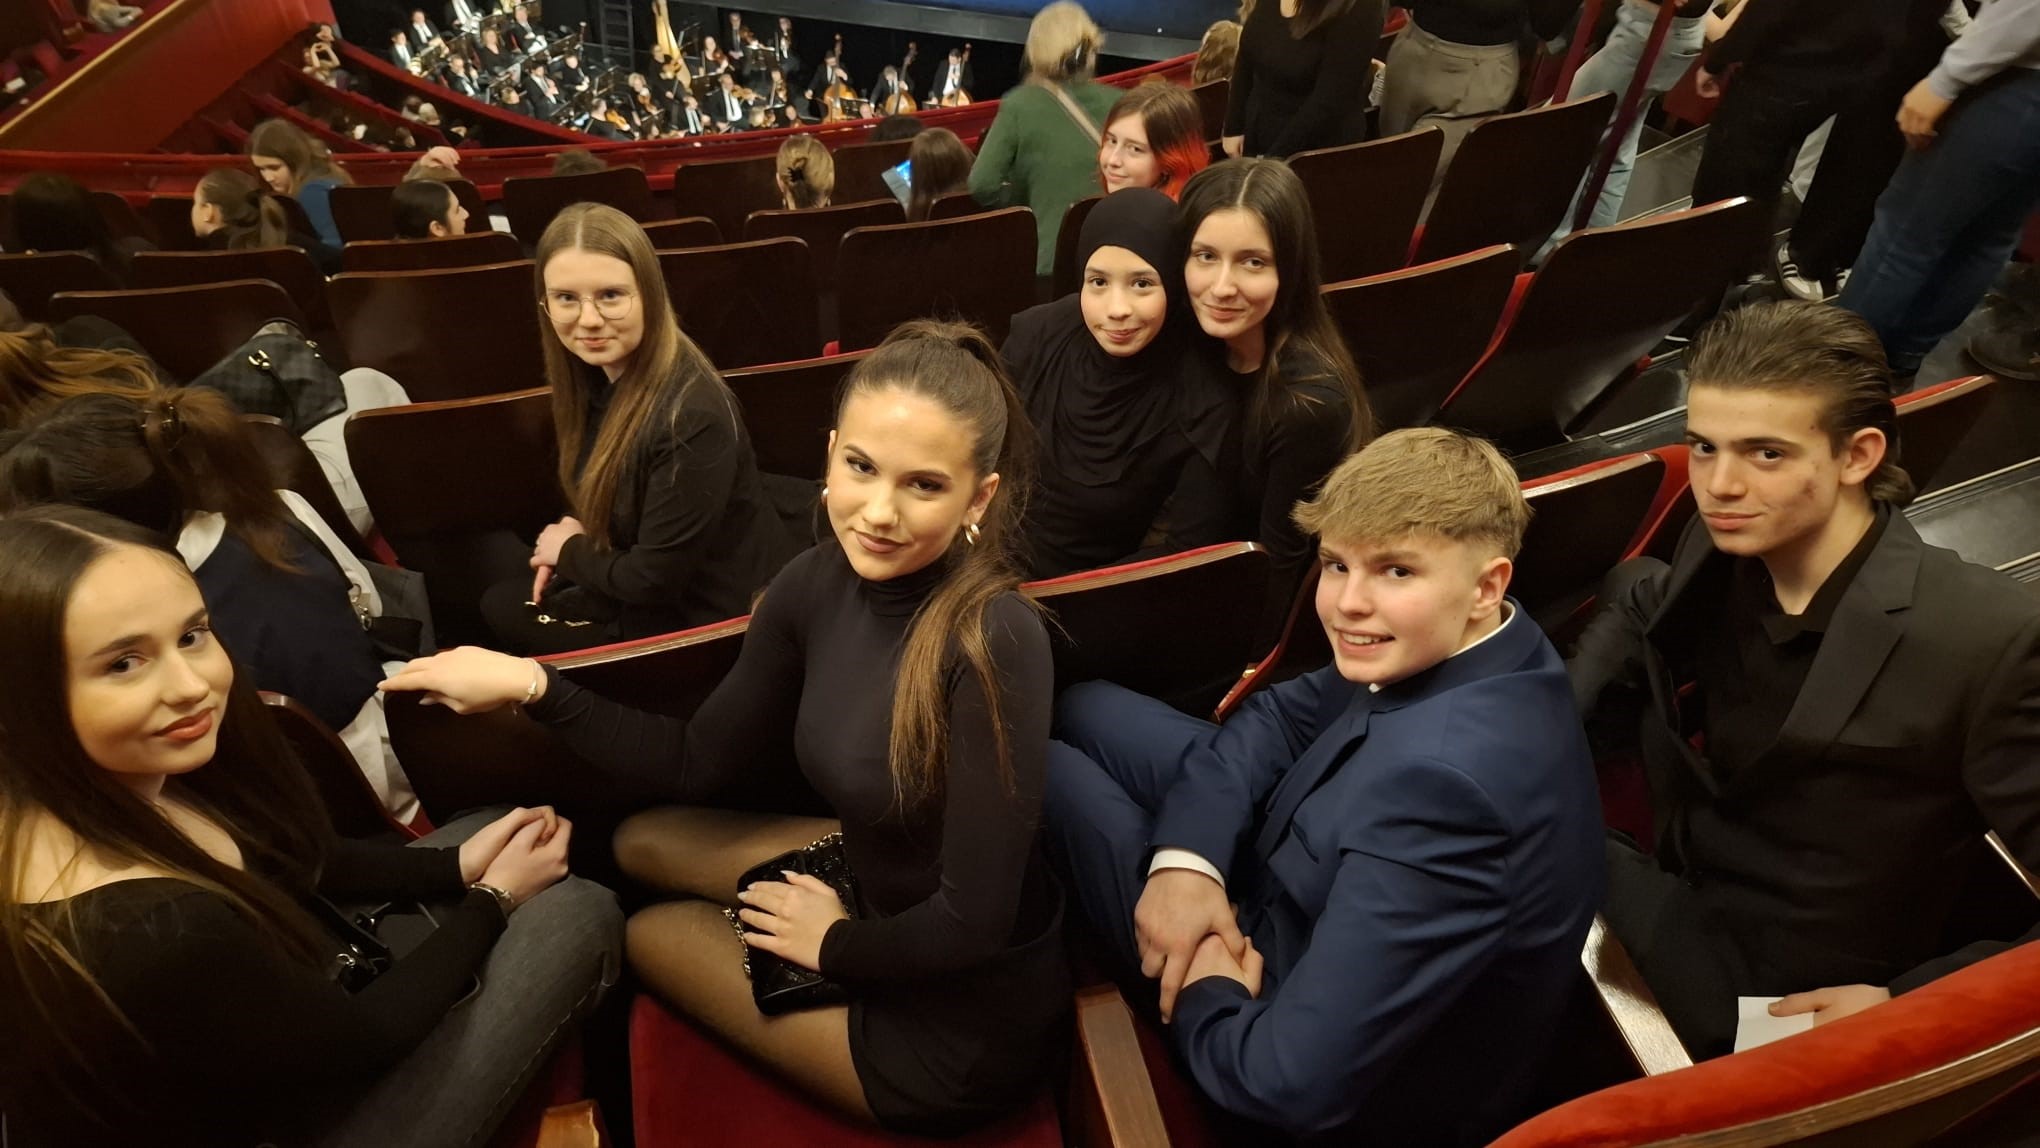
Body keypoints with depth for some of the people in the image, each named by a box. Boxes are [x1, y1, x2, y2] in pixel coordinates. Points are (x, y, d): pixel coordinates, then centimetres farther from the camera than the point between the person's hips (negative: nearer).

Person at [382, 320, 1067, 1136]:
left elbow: (972, 923, -27)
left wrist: (832, 944, -10)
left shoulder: (995, 642, -33)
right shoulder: (817, 585, -11)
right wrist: (532, 686, -8)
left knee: (646, 933, 11)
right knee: (642, 842, 18)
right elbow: (699, 765, 0)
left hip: (966, 1016, -6)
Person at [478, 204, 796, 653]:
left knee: (511, 617, 0)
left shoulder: (691, 415, -32)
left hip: (714, 616, -8)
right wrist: (577, 536, -5)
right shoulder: (601, 374, -5)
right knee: (501, 603, 12)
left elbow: (655, 580, -25)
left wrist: (569, 552, -8)